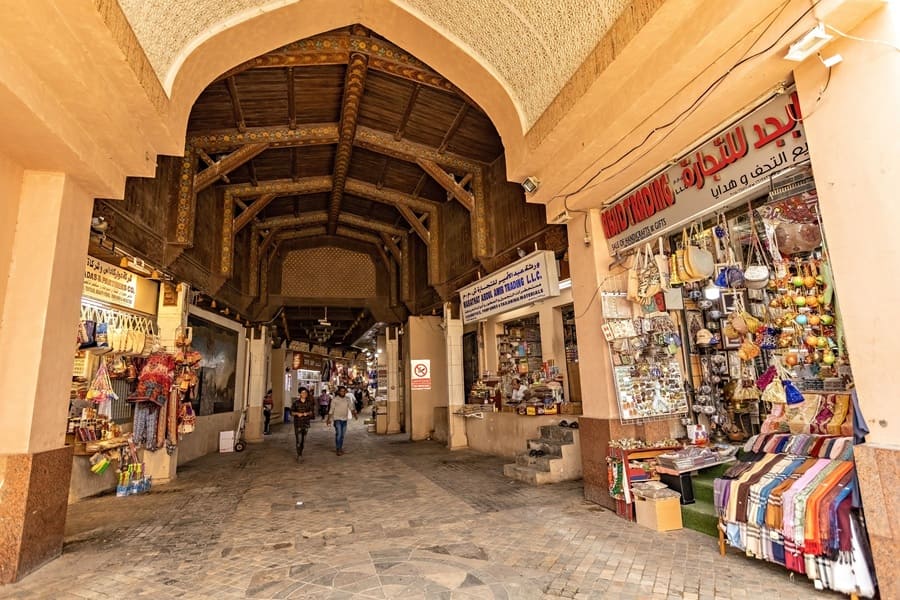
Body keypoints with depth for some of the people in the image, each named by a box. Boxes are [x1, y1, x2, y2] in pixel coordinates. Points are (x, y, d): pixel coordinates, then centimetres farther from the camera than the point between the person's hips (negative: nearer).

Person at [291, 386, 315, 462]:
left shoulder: (309, 402, 2)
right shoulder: (295, 402, -4)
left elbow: (311, 411, 5)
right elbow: (291, 412, 0)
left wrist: (307, 413, -15)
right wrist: (297, 413, -19)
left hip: (306, 422, 3)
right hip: (298, 423, -3)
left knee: (303, 439, 10)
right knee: (298, 439, -10)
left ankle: (300, 453, 27)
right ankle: (299, 455, -5)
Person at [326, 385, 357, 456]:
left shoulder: (348, 399, 5)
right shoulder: (334, 399, -6)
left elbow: (351, 407, 1)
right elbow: (331, 410, -4)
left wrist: (354, 413, -18)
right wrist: (329, 419, -7)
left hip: (344, 419, 4)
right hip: (337, 419, -4)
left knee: (342, 434, 11)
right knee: (338, 433, -14)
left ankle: (340, 448, 23)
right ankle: (338, 449, -7)